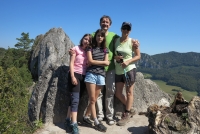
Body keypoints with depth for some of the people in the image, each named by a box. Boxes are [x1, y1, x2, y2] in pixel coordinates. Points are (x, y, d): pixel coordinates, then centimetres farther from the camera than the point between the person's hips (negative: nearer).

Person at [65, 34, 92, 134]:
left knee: (75, 99, 7)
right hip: (75, 75, -5)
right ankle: (74, 125, -8)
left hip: (84, 76, 5)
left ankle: (68, 120, 16)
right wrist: (72, 76, -15)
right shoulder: (76, 48, 1)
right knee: (75, 99, -11)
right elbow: (71, 63, -6)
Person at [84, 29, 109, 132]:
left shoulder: (105, 49, 14)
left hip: (101, 75, 3)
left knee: (94, 100, 7)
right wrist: (102, 62, -1)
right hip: (91, 74, -3)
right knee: (92, 100, -2)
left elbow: (107, 63, 4)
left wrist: (95, 62, -4)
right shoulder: (90, 48, 6)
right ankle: (96, 122, 7)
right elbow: (90, 61, -6)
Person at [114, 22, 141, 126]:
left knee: (129, 92, 3)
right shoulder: (116, 40, 6)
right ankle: (128, 108, 33)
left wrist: (128, 61, -18)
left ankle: (127, 115, 16)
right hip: (118, 71, 5)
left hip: (129, 69, -4)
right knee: (118, 93, 10)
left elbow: (138, 56, -4)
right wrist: (115, 57, -10)